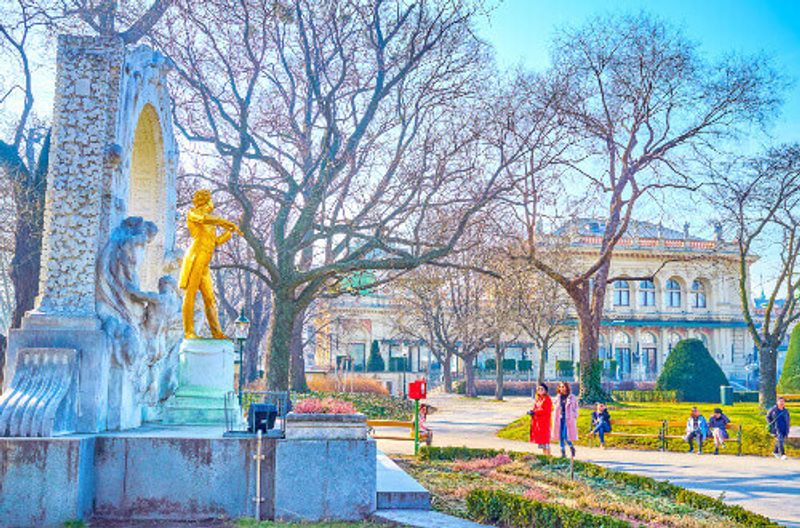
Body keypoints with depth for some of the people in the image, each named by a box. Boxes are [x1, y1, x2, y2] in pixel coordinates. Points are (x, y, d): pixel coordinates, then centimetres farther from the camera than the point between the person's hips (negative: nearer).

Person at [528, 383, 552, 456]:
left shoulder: (547, 399, -8)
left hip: (544, 421, -7)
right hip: (537, 422, 7)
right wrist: (531, 411, -6)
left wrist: (534, 412, -18)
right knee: (540, 439, 8)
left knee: (545, 438, -9)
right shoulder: (537, 399, 14)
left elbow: (546, 411, -16)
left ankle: (548, 456, -6)